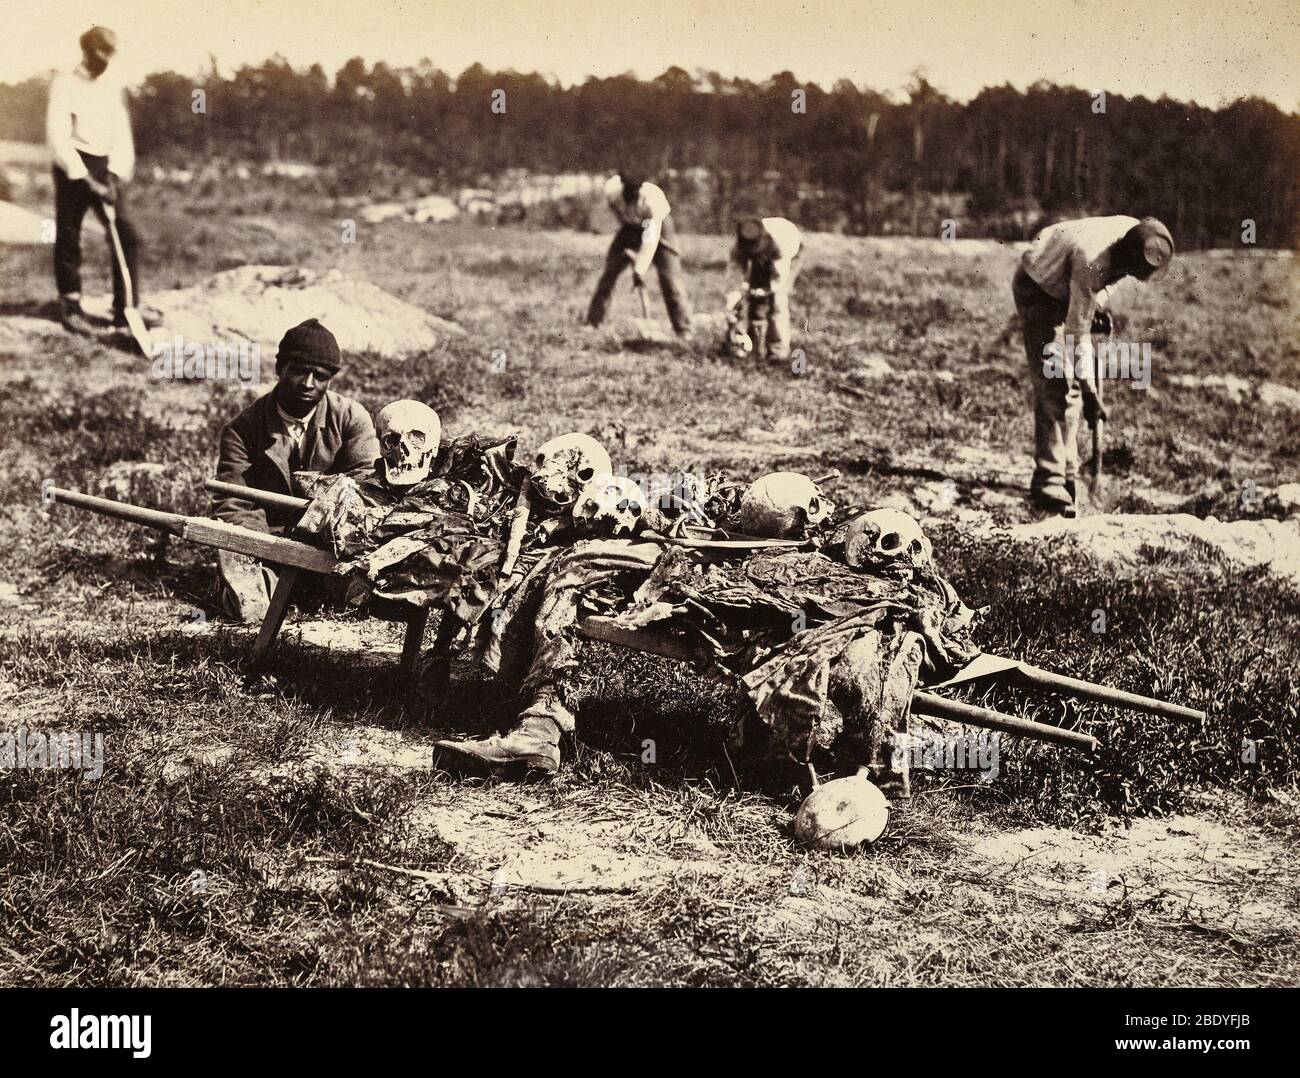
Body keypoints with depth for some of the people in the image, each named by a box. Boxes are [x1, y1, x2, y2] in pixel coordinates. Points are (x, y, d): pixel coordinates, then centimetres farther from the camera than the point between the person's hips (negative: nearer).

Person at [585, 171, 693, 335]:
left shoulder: (653, 199, -40)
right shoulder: (611, 191, -29)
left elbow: (650, 240, -42)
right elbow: (620, 216, -6)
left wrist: (640, 270, -47)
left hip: (658, 224, -3)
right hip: (630, 226, 4)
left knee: (671, 276, -14)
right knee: (609, 273, -4)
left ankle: (684, 331, -10)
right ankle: (592, 322, 4)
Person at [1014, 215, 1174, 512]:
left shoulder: (1137, 235, -18)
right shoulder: (1090, 261, -40)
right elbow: (1077, 332, -36)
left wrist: (1101, 304, -7)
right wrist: (1090, 392, -34)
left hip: (1067, 288, 8)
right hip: (1038, 288, -8)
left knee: (1070, 385, 8)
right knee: (1053, 388, -16)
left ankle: (1067, 474, 15)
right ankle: (1048, 483, -16)